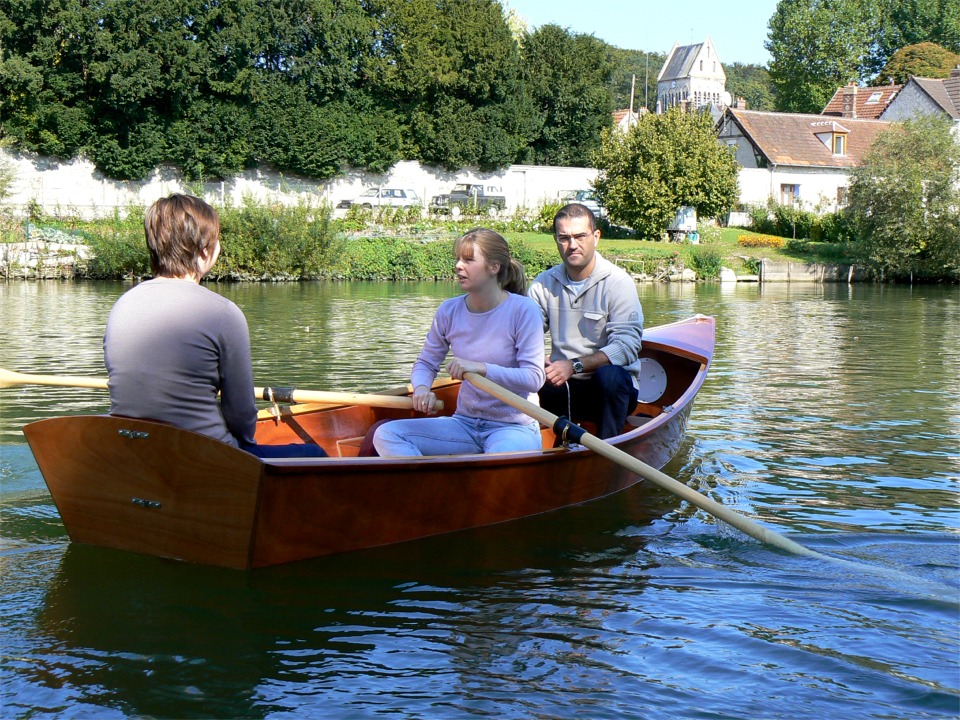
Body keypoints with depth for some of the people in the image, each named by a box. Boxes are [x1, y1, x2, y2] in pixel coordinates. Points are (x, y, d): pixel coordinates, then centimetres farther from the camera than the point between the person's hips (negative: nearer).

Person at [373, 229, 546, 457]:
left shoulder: (522, 310, -11)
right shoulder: (449, 311, 3)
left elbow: (534, 378, -17)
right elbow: (426, 363, 12)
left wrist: (481, 368, -29)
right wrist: (422, 388, -13)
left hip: (515, 427, -5)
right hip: (465, 423, 5)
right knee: (386, 435, -15)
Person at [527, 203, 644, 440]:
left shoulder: (617, 282, -9)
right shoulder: (544, 284, 4)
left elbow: (627, 345, -19)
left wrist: (575, 365, -29)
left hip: (612, 388, -3)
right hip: (561, 387, 3)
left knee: (609, 374, -36)